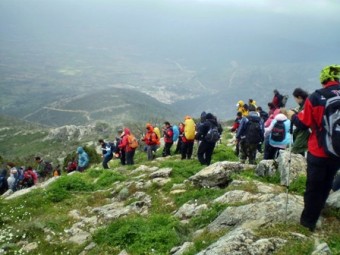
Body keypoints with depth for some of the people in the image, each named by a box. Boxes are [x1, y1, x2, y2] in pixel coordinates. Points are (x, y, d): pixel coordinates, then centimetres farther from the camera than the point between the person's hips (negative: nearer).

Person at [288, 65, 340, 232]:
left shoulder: (316, 97, -16)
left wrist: (292, 115, 9)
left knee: (314, 186, 10)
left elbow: (303, 124, -9)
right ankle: (314, 214, 34)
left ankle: (308, 221, 17)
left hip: (318, 151, -3)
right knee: (326, 184, 20)